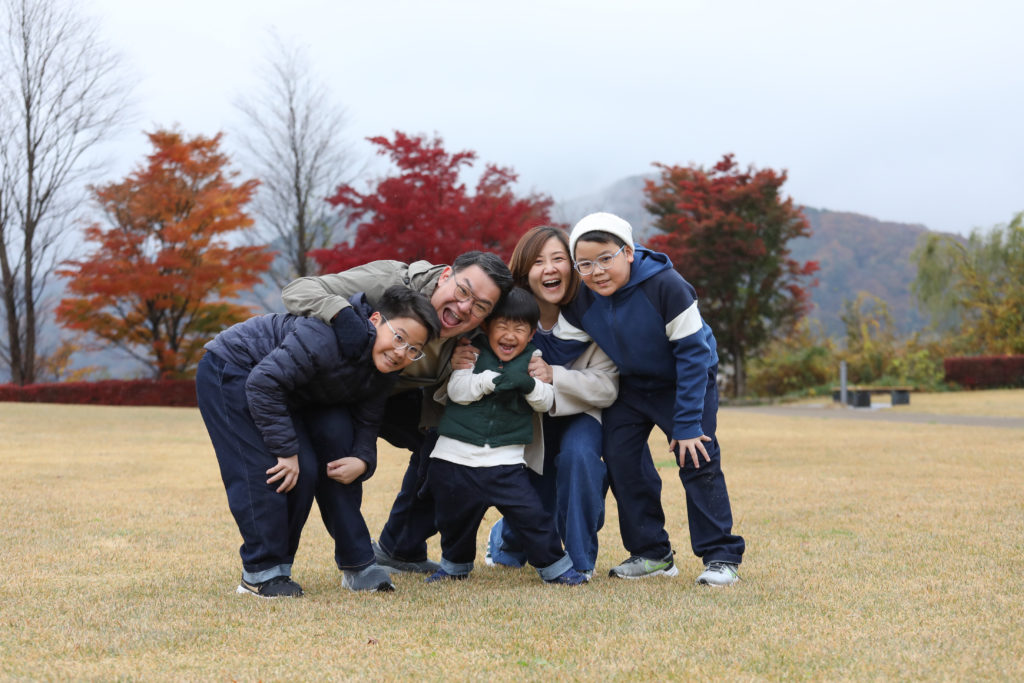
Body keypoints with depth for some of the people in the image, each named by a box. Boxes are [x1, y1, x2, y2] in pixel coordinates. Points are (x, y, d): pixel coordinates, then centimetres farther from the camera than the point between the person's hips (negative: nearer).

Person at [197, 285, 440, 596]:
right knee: (271, 473, -19)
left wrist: (363, 460, -20)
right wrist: (286, 451, -32)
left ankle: (357, 565, 6)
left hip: (287, 393, 8)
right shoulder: (327, 337, -37)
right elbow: (264, 384, -36)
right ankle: (261, 572, -7)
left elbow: (366, 420, 2)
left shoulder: (384, 370, -9)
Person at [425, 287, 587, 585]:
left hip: (506, 460, 0)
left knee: (531, 513, -8)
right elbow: (456, 389, -12)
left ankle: (555, 566, 12)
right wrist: (490, 380, -26)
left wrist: (529, 385, -24)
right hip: (456, 456, 0)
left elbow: (546, 401, -4)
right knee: (455, 516, 12)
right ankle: (454, 564, 39)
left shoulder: (532, 359, 4)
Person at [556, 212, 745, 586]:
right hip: (631, 384, 5)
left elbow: (693, 354, -27)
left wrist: (686, 424, -27)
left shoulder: (666, 287, -32)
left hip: (686, 381, -5)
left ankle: (720, 555, -4)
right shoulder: (579, 302, -18)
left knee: (697, 460, -14)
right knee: (620, 458, -3)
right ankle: (651, 554, 9)